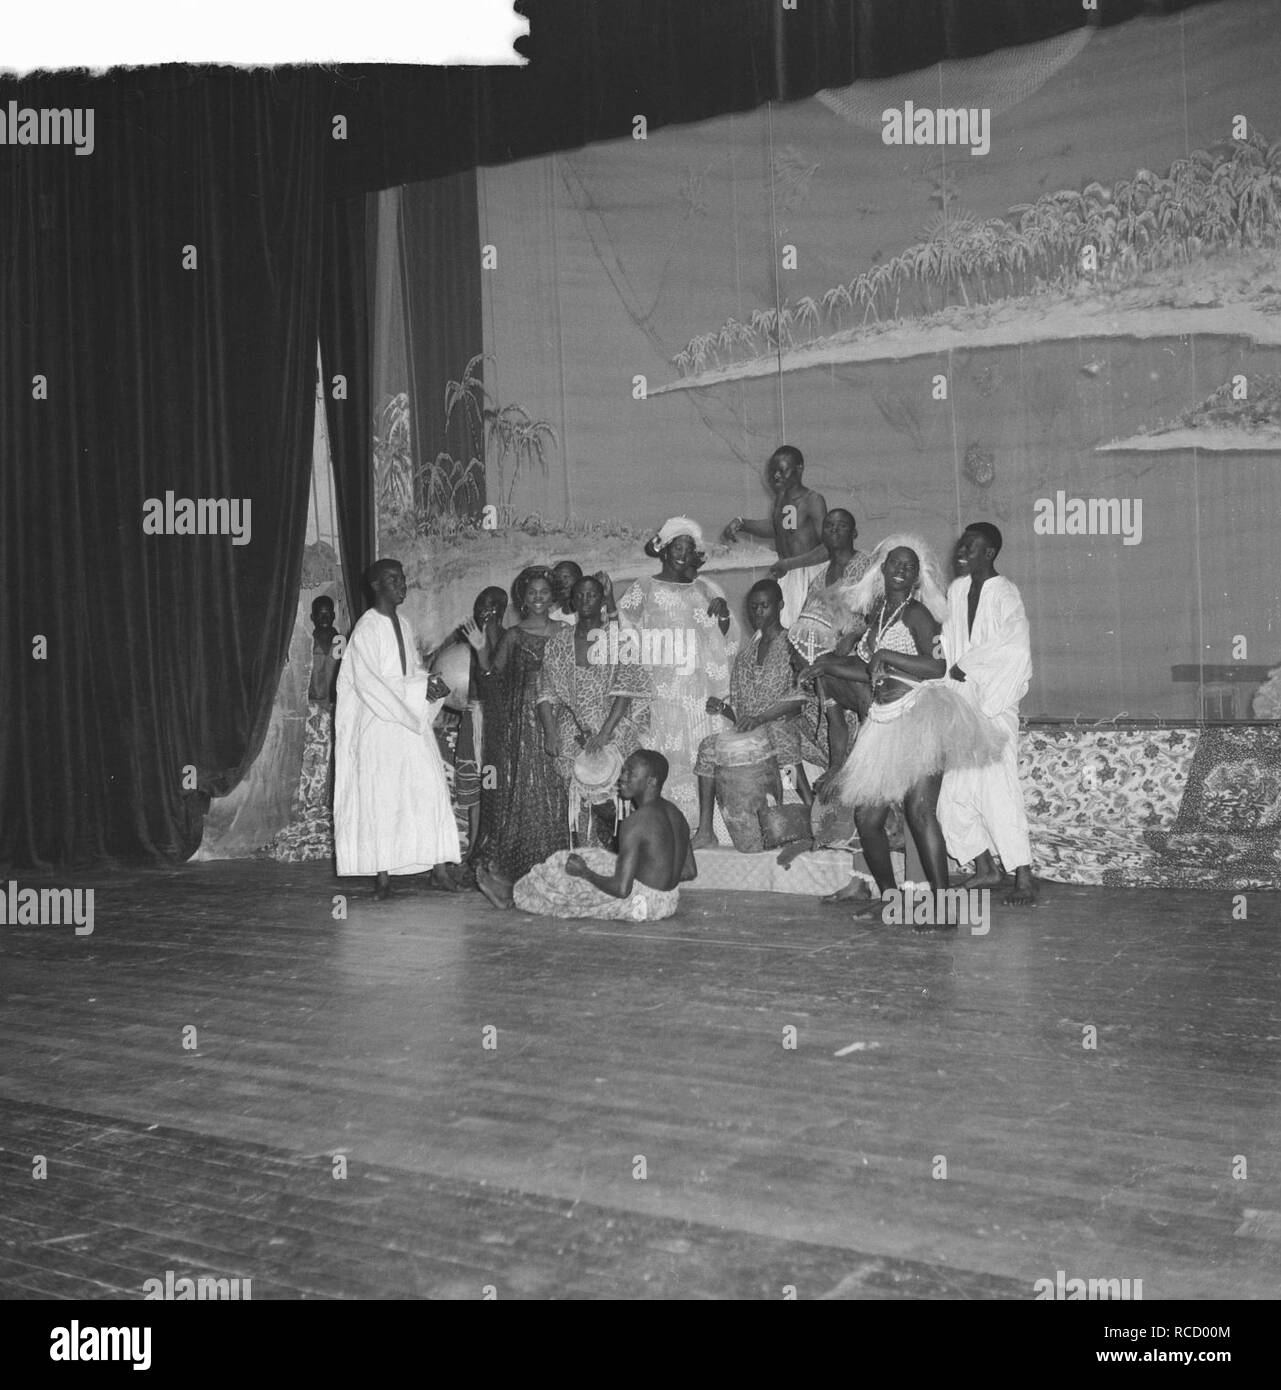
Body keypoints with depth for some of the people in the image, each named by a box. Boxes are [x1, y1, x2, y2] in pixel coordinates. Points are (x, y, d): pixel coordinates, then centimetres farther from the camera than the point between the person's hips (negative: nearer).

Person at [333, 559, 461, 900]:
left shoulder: (403, 625, 12)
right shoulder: (366, 629, -10)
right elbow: (370, 684, -16)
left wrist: (430, 683, -3)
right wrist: (418, 689, -18)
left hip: (411, 724, 7)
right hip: (380, 727, -7)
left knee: (429, 790, 0)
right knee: (382, 798, -4)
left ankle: (438, 863, 3)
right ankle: (383, 875, 0)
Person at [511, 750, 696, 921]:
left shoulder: (634, 823, -24)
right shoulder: (675, 814, 2)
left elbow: (621, 888, -26)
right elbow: (690, 871, 9)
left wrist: (585, 872, -10)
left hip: (641, 903, -8)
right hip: (670, 901, 8)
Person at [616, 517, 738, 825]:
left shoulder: (707, 591, 14)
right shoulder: (644, 590, 6)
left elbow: (727, 643, 12)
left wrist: (723, 615, -5)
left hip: (701, 692, 2)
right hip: (661, 692, -2)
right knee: (667, 758, -8)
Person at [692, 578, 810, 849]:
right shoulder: (745, 656, 21)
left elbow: (799, 698, -11)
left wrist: (760, 718, -23)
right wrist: (722, 708, -4)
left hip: (782, 726, -6)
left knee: (779, 735, -38)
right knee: (709, 746, -18)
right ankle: (705, 832, -20)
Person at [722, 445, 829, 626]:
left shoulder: (813, 500, -13)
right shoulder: (781, 497, 11)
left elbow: (827, 549, -19)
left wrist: (788, 564, -22)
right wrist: (741, 524, 18)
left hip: (810, 575, -7)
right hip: (785, 575, 7)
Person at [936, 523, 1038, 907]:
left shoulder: (1004, 595, -8)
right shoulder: (956, 590, 13)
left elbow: (1013, 648, -21)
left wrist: (964, 664, -14)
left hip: (993, 706, -8)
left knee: (997, 790, -12)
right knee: (952, 795, 8)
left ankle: (1024, 879, -7)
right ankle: (985, 868, 21)